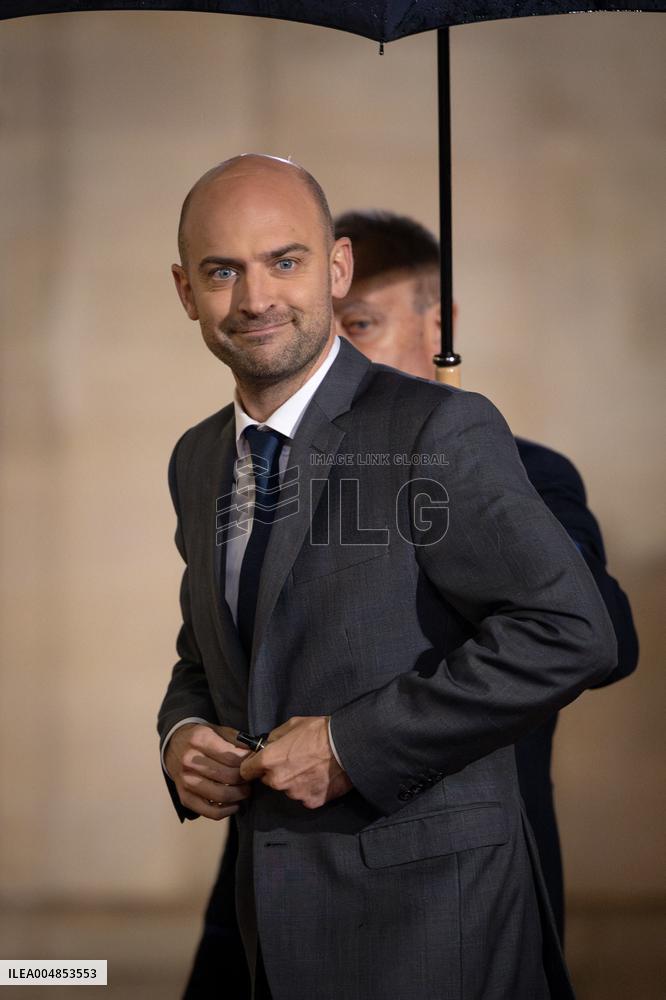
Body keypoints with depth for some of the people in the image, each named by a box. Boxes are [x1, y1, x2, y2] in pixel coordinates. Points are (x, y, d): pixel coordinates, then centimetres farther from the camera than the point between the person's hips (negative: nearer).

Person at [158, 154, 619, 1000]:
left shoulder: (439, 431, -14)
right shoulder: (196, 461, 10)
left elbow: (570, 633, -20)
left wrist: (353, 746, -20)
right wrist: (182, 733, 0)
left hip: (424, 910, -7)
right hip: (279, 912, 7)